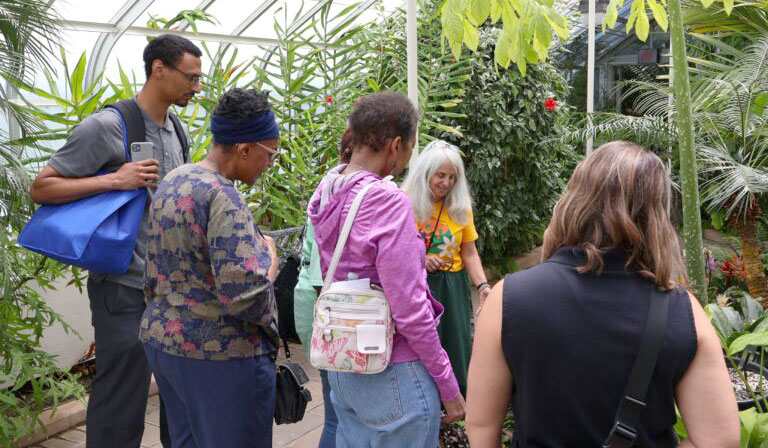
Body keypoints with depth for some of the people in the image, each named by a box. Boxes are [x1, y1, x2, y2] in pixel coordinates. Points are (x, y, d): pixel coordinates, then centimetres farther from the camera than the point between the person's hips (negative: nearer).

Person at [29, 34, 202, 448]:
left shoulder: (177, 133, 10)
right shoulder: (105, 127, -11)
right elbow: (40, 188, -10)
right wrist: (114, 180, -21)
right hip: (125, 288, -7)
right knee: (120, 410, 1)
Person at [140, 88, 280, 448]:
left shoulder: (171, 182, 8)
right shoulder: (222, 197, -22)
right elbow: (244, 292, -28)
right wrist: (269, 256, -11)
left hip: (161, 339, 9)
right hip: (218, 353, -9)